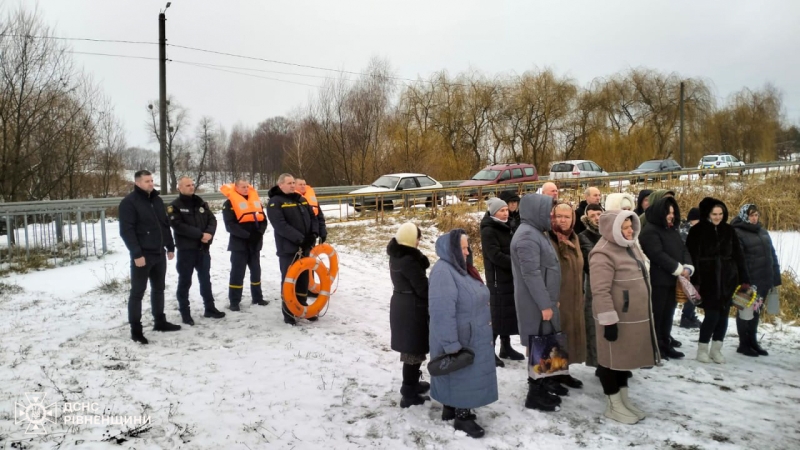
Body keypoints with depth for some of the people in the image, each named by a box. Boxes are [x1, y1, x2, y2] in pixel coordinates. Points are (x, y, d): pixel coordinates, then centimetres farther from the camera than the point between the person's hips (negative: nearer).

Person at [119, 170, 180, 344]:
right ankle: (135, 329, 5)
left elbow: (165, 225, 17)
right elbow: (126, 231, -17)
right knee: (137, 292, -1)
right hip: (142, 255, -7)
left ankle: (160, 321, 28)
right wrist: (136, 254, -21)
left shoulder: (157, 200, 12)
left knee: (158, 289, 16)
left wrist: (170, 247, 14)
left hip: (159, 253, 7)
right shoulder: (129, 202, -11)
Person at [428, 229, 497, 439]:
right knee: (461, 377, 2)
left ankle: (451, 408, 33)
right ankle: (462, 416, 17)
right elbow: (442, 313, -28)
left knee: (467, 376, 19)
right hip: (459, 340, -10)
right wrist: (451, 344, -27)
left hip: (472, 338, 10)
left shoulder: (462, 268, 9)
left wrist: (484, 328, 23)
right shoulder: (443, 271, -23)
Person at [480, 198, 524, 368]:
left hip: (510, 277, 8)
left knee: (509, 312, 12)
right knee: (497, 313, -6)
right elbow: (495, 256, -20)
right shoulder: (488, 231, -12)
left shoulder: (505, 227, 16)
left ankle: (506, 347, 23)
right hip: (497, 279, -8)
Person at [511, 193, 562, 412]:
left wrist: (550, 300, 20)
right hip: (536, 304, -10)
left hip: (543, 300, 10)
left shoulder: (536, 232, 13)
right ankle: (535, 394, 7)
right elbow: (531, 274, -24)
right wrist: (544, 304, -21)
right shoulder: (527, 235, -19)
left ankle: (542, 383, 29)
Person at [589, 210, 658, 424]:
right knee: (612, 359, 4)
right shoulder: (603, 254, -21)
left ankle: (624, 400, 32)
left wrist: (644, 311, 24)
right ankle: (614, 405, 16)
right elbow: (600, 291, -25)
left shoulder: (629, 246, 11)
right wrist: (609, 320, -25)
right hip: (617, 318, -10)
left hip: (634, 316, 10)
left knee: (625, 357, 19)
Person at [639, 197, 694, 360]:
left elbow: (683, 250, 11)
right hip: (658, 280, -8)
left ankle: (665, 345, 23)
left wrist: (688, 267, -8)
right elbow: (658, 255, -20)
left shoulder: (673, 230, 17)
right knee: (657, 314, -2)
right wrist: (679, 269, -18)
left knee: (668, 313, 14)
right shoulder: (650, 231, -12)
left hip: (673, 280, 8)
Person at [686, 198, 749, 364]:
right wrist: (694, 282, -15)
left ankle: (716, 349, 18)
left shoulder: (729, 230, 8)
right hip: (707, 280, -4)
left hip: (727, 279, 4)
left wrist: (744, 280, 5)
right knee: (712, 314, -7)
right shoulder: (697, 231, -5)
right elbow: (692, 257, -9)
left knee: (723, 314, 5)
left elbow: (738, 256, 9)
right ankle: (702, 349, 9)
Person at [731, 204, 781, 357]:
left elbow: (772, 255, 16)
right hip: (747, 281, -7)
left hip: (763, 280, 7)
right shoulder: (737, 233, -10)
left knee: (755, 311, 16)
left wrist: (775, 276, 10)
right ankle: (744, 344, 13)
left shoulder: (763, 232, 14)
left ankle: (753, 342, 27)